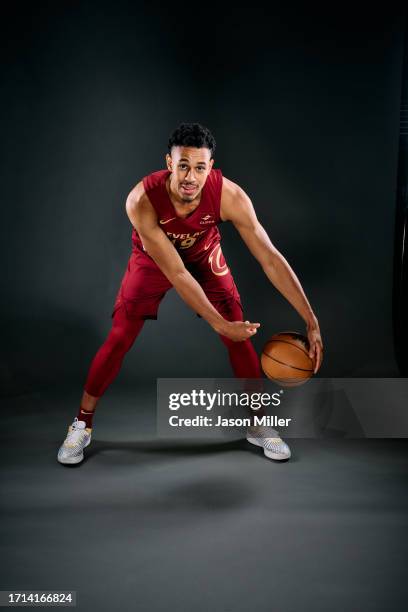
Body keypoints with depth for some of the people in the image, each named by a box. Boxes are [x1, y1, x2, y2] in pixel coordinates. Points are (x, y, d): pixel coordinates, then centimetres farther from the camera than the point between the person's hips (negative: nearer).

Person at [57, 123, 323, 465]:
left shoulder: (229, 195, -35)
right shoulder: (141, 201, -38)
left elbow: (270, 259, -32)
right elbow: (176, 273, -35)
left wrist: (311, 321, -35)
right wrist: (220, 323, -38)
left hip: (204, 256, 2)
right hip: (154, 258, -1)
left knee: (240, 337, -8)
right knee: (119, 340, -6)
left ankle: (259, 425, 13)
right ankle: (82, 424, 14)